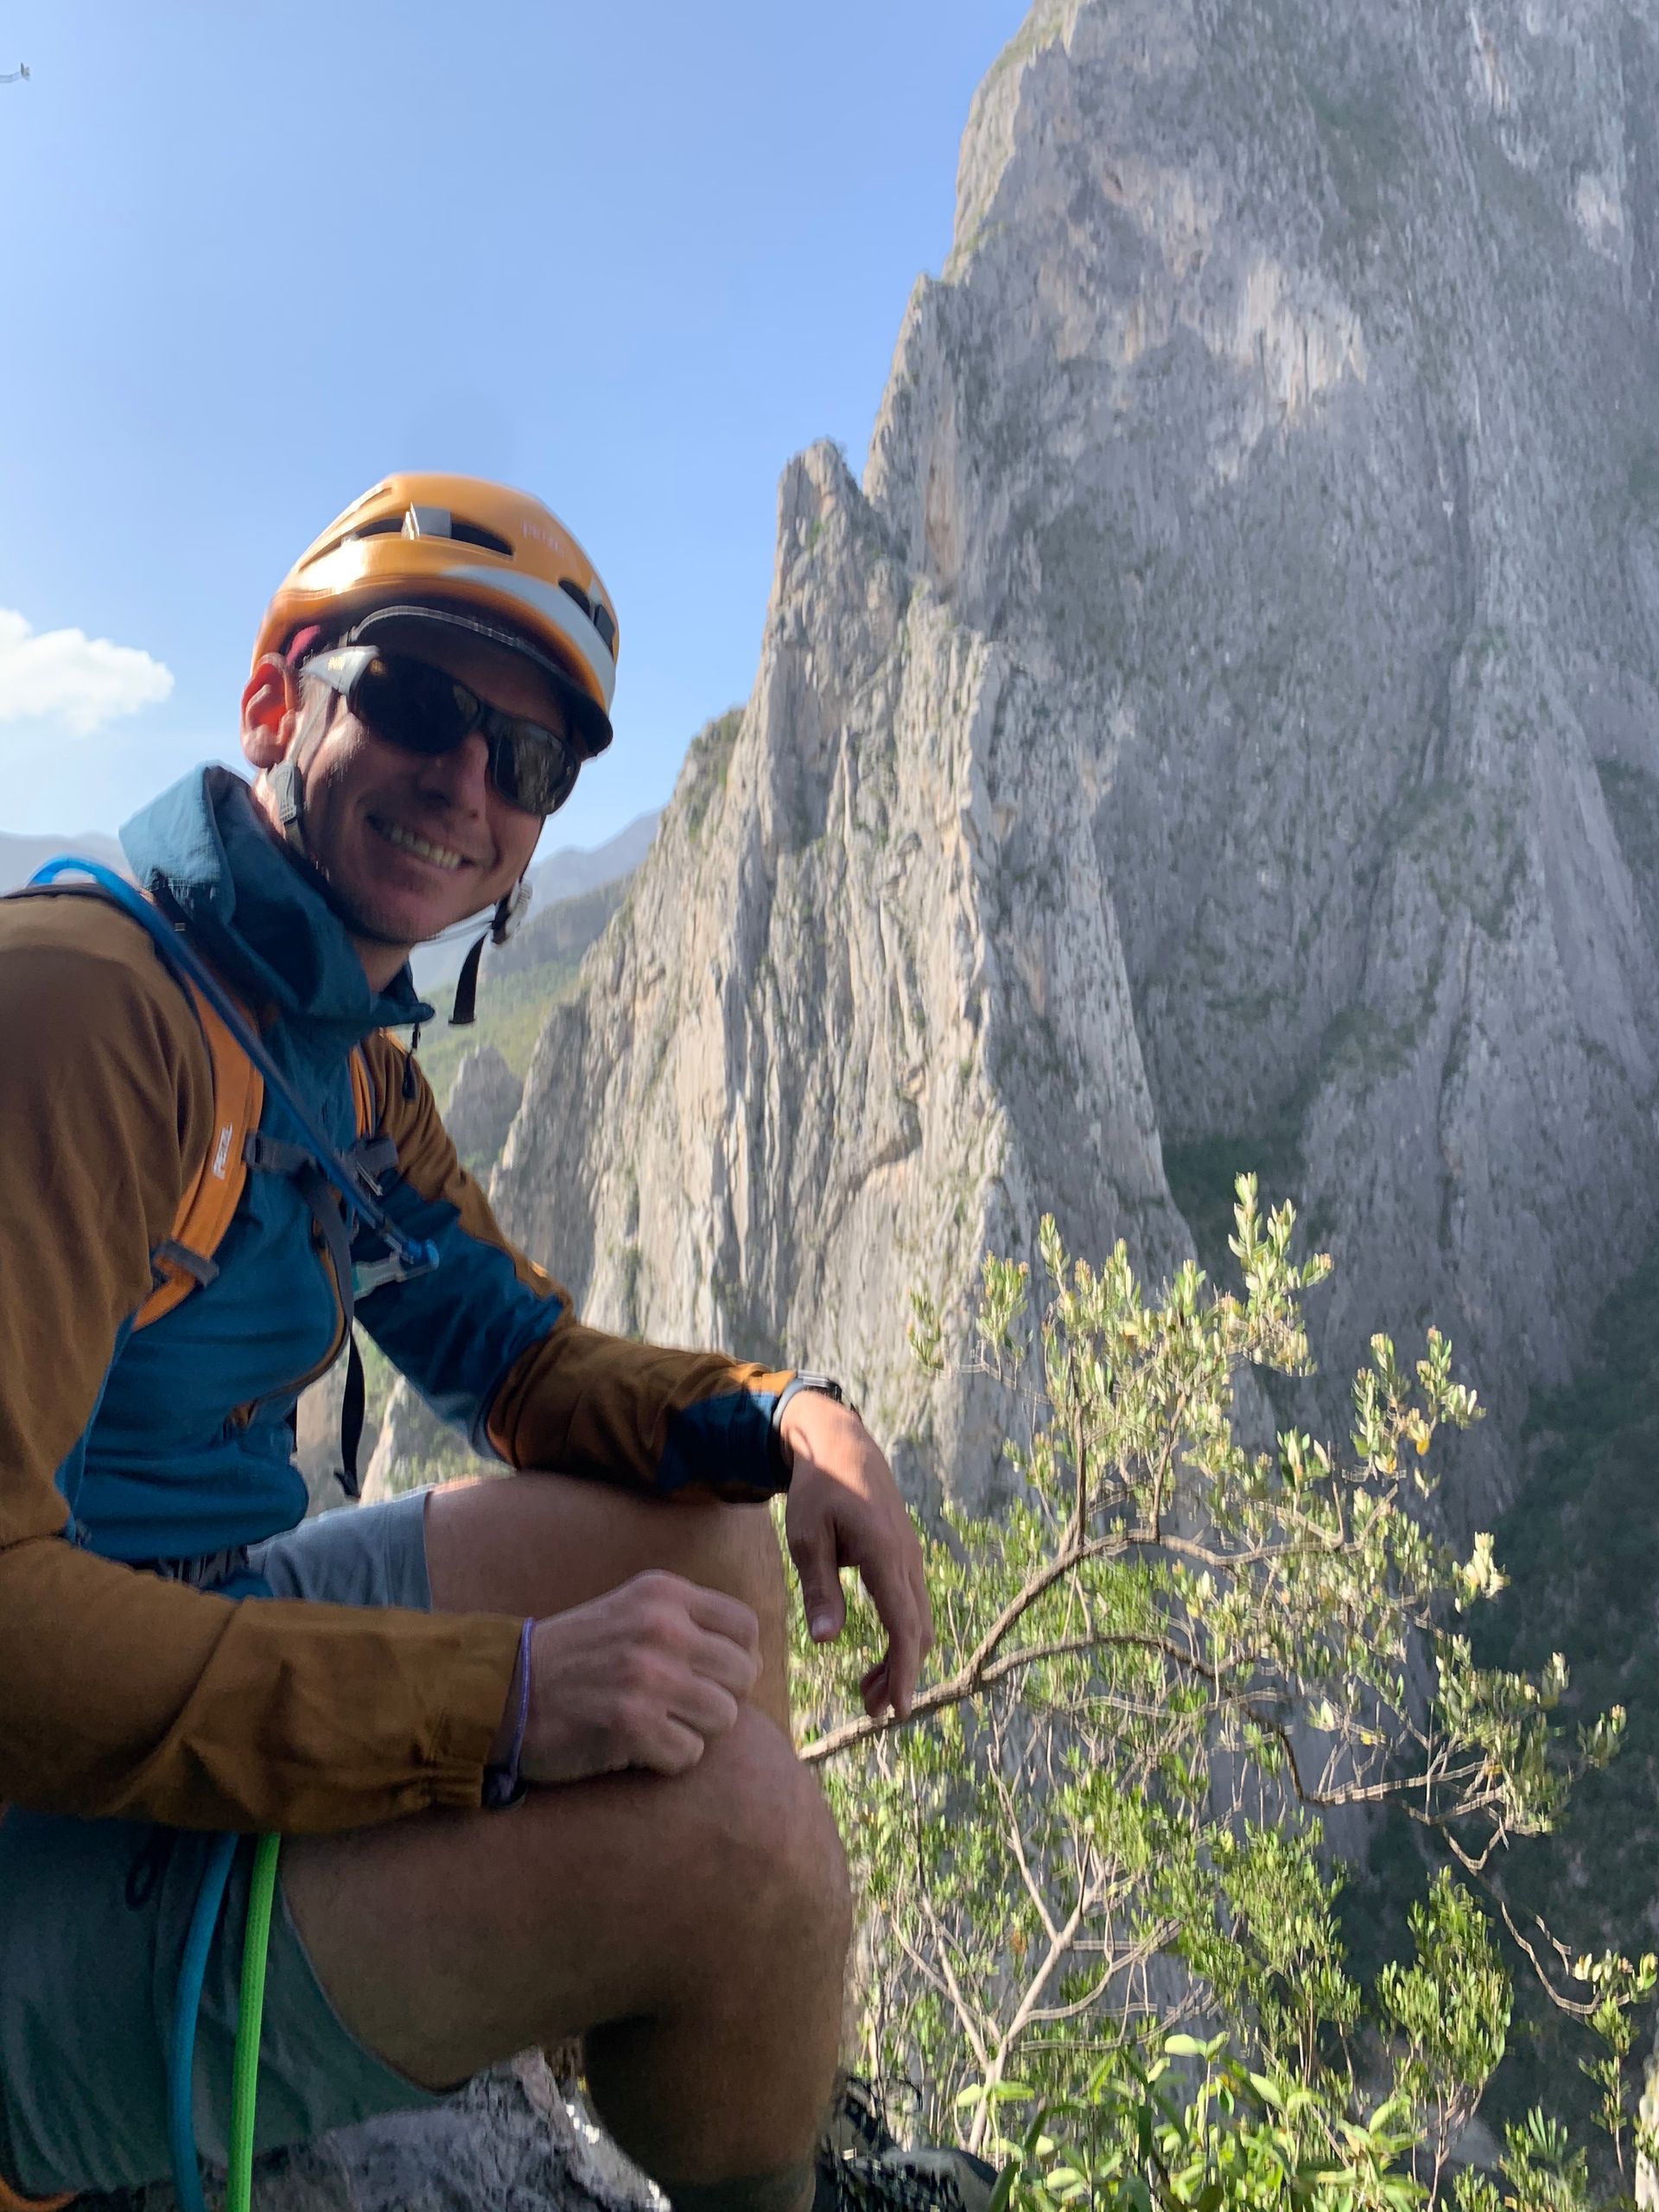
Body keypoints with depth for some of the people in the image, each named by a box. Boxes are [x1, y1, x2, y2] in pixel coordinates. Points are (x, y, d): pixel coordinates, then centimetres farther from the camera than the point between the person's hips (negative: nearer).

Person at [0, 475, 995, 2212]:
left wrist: (786, 1417, -7)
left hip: (193, 1636, 10)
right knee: (732, 1814, -26)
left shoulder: (347, 1062, 9)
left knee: (710, 1517, 9)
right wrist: (505, 1697, -33)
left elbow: (531, 1366, 12)